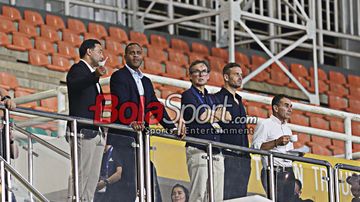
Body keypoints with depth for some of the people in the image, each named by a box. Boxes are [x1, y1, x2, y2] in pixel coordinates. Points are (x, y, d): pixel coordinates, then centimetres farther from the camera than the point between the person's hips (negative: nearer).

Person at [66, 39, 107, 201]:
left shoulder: (92, 73, 25)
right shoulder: (78, 69, -4)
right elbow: (74, 85, -28)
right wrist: (95, 76, -44)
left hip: (96, 132, 9)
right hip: (84, 131, -9)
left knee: (93, 176, 6)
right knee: (80, 174, -13)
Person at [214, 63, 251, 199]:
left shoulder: (238, 101, 24)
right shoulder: (218, 98, -1)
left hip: (243, 158, 8)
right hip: (227, 156, -8)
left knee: (241, 195, 3)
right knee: (226, 195, -13)